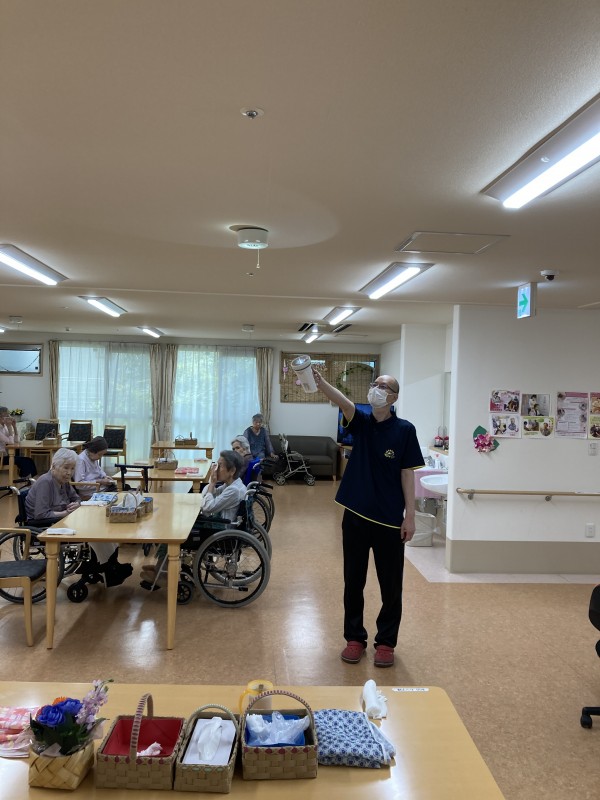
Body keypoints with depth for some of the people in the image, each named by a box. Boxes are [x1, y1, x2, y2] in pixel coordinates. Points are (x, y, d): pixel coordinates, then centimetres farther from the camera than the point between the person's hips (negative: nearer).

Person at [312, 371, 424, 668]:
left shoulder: (405, 429, -5)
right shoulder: (361, 421, 0)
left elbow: (407, 474, -4)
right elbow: (344, 402, -21)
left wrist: (410, 515, -8)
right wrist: (320, 383, -41)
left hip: (390, 518, -2)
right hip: (355, 514, 2)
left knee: (391, 584, 9)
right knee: (353, 581, 12)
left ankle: (386, 641, 26)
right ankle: (355, 638, 28)